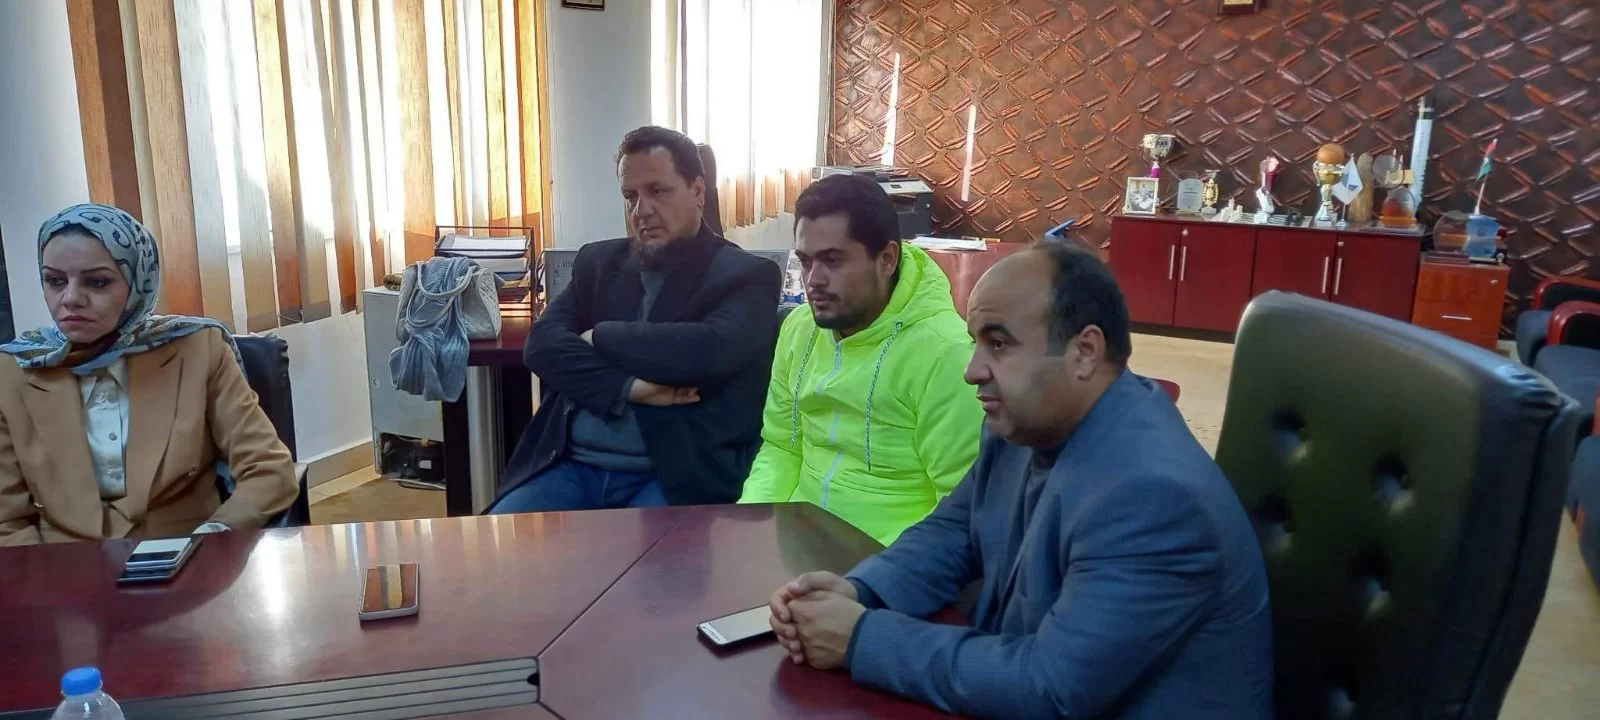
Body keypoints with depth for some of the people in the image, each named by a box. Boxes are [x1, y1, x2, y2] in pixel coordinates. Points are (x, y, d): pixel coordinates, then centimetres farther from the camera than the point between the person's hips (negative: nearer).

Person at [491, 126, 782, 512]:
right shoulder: (598, 262, 16)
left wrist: (601, 337, -5)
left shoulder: (747, 276, 1)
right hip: (572, 465, 4)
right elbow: (542, 344, 2)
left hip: (674, 476, -4)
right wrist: (628, 388, -14)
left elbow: (708, 351, -18)